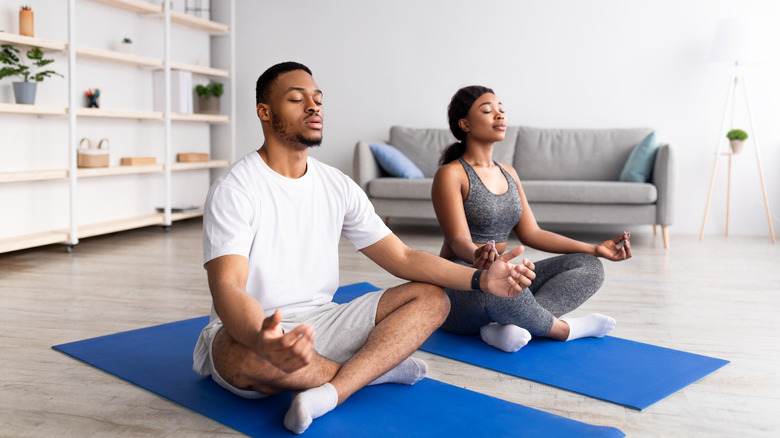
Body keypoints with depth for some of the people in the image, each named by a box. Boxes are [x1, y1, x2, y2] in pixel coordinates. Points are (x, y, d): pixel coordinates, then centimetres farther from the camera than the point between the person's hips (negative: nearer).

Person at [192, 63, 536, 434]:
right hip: (252, 330, -5)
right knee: (241, 353, -41)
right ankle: (376, 367, -13)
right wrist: (262, 341, -49)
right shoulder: (234, 190, -12)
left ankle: (328, 393, -29)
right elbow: (227, 286, -25)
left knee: (431, 298, -9)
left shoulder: (338, 186, 6)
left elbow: (402, 257, 4)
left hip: (320, 323, 6)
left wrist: (481, 279, -12)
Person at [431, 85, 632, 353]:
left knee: (589, 267, -6)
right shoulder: (451, 174, -8)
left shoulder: (508, 173, 15)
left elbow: (531, 233, 12)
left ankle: (507, 326, -27)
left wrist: (595, 249, 3)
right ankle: (563, 329, -13)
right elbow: (459, 240, -19)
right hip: (457, 288, -8)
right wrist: (478, 258, -45)